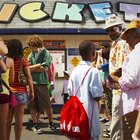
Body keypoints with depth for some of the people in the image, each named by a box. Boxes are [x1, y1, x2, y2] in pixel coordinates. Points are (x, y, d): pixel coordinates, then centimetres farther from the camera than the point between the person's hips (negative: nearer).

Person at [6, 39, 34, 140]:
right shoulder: (23, 60, -4)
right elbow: (28, 77, -5)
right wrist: (32, 91, 0)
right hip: (20, 92, -2)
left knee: (8, 119, 11)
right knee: (18, 118, 5)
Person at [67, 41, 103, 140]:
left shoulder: (75, 70, 4)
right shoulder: (93, 71, -14)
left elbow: (70, 93, 6)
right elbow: (97, 97, -16)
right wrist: (103, 88, 2)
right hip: (89, 113, -6)